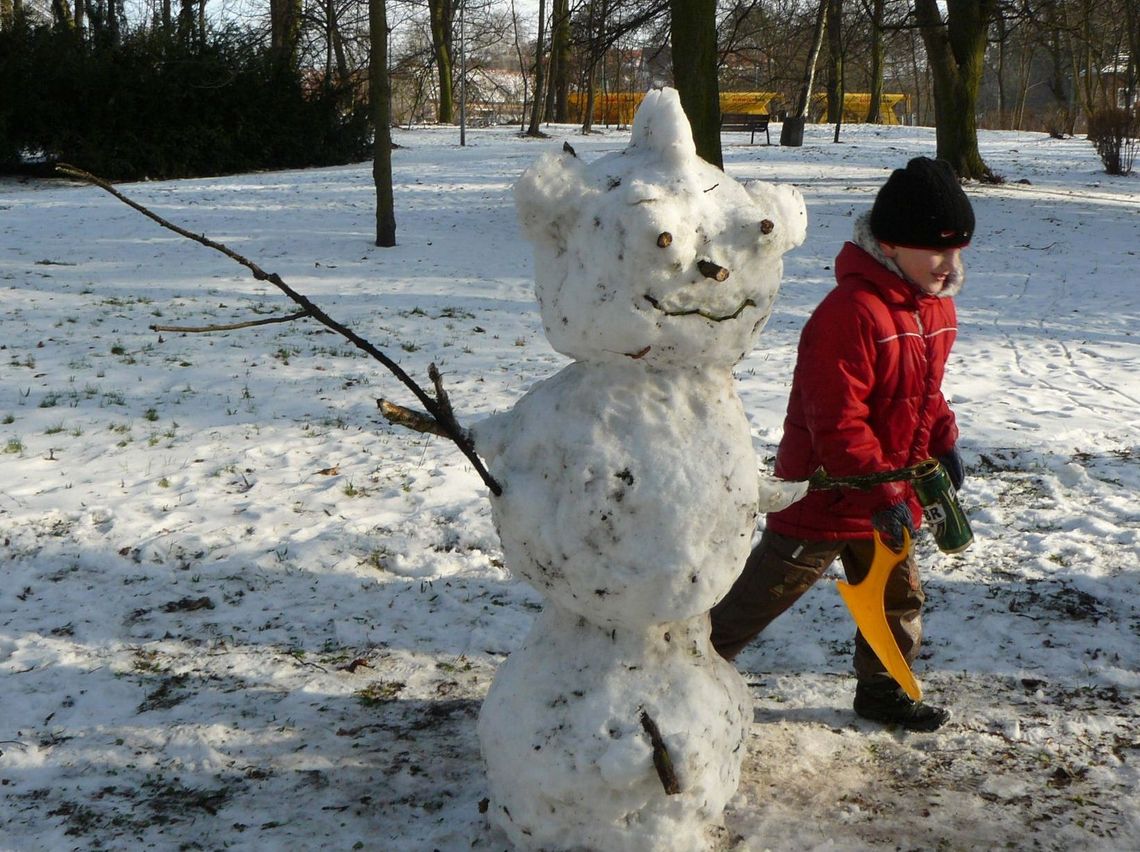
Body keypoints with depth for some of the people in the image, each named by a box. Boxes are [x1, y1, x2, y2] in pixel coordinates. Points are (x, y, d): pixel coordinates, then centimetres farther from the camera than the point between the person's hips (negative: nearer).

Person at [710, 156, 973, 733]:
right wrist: (882, 495, -27)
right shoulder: (850, 312, -26)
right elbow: (837, 423, -27)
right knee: (763, 592, 3)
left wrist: (943, 441, 5)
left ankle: (881, 691, 39)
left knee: (899, 597, 20)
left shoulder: (936, 306, 4)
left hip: (888, 496, 9)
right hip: (825, 492, -9)